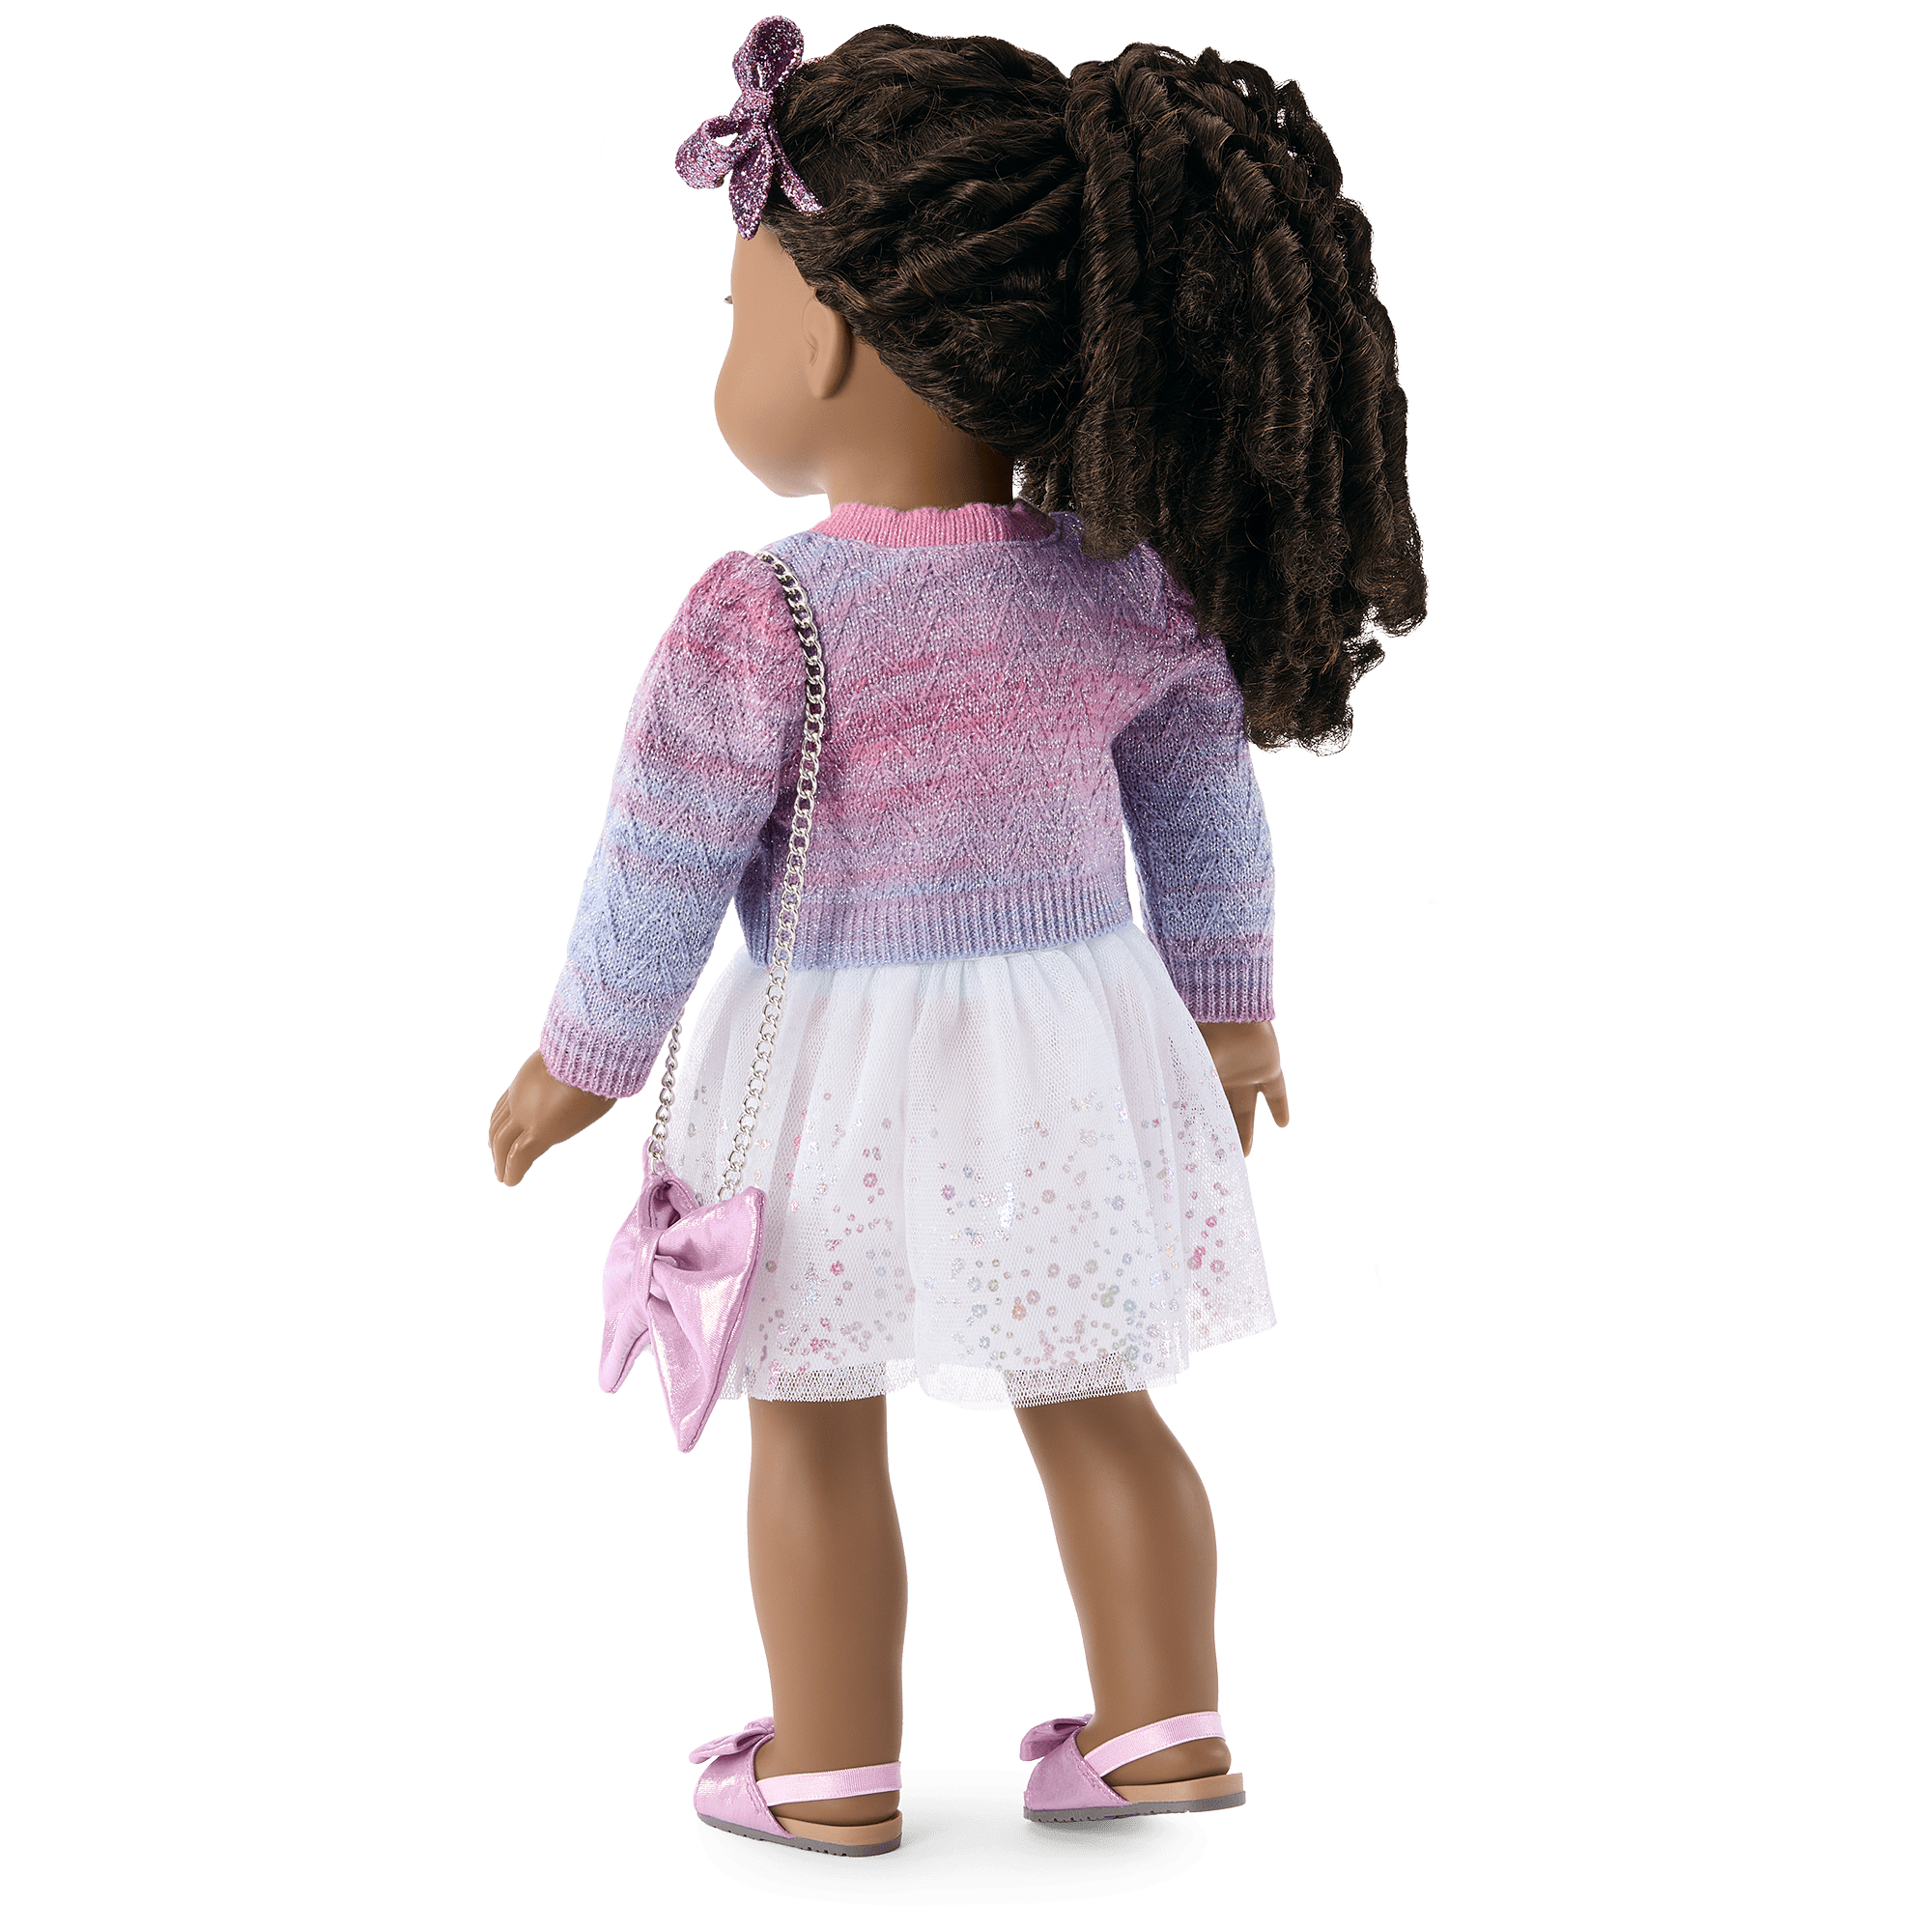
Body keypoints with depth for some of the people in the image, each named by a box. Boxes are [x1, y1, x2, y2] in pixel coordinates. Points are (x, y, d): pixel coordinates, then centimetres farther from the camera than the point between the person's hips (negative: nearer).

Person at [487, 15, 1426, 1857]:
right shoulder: (1132, 589, -5)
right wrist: (1230, 1010, 19)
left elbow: (662, 879, -12)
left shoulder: (755, 626, -19)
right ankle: (1164, 1732, 27)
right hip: (1078, 1043, 4)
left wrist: (579, 1060, 3)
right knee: (1093, 1408, 19)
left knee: (815, 1426, 13)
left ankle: (830, 1773, 25)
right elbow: (1206, 822, 5)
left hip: (836, 1067, -4)